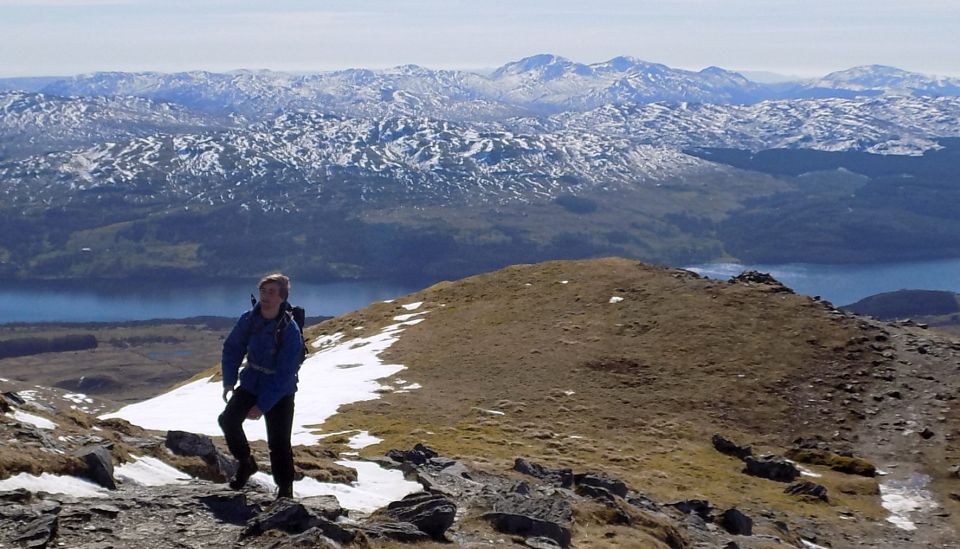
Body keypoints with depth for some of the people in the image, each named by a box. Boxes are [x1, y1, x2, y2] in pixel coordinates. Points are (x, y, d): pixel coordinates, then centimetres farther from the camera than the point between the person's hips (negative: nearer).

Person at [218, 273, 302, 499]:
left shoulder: (290, 330, -24)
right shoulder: (248, 319, -11)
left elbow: (285, 375, -22)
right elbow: (232, 349, 5)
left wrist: (262, 406, -24)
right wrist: (229, 381, -8)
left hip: (281, 391, -4)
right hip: (251, 383, 4)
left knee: (279, 442, -4)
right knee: (228, 419, -16)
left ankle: (285, 489, 15)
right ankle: (246, 462, 8)